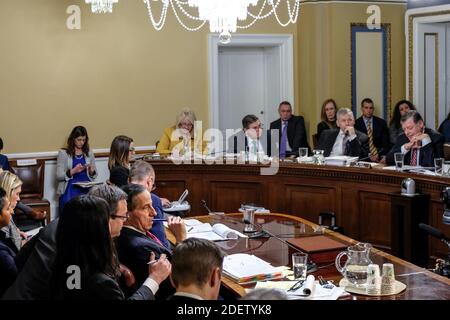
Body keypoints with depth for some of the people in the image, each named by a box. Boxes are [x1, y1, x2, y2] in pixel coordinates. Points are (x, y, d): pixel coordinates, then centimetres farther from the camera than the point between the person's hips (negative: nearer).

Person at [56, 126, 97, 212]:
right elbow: (58, 176, -3)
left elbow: (94, 175, 20)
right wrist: (73, 171, -17)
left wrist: (91, 171, -3)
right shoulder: (63, 153, 5)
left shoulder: (89, 153, 16)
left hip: (86, 188, 2)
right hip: (70, 188, -2)